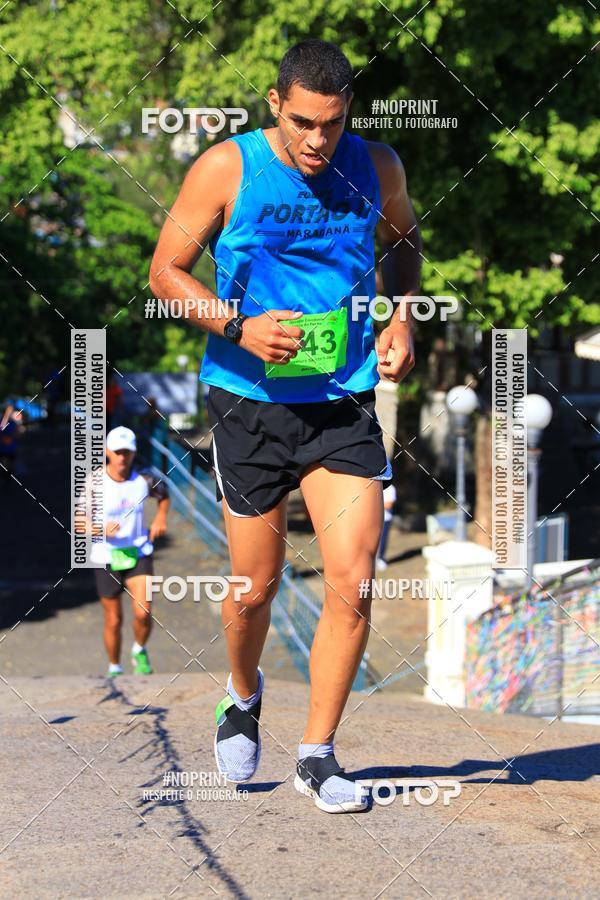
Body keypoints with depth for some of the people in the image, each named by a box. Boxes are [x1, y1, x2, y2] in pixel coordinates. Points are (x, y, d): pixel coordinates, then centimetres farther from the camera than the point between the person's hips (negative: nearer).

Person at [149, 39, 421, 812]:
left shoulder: (377, 169, 2)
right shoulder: (225, 169, -8)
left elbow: (403, 243, 22)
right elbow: (165, 270, -2)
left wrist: (401, 320, 5)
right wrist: (238, 327, -17)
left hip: (344, 402, 2)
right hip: (249, 401, -2)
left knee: (352, 582, -9)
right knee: (254, 587, 7)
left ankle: (317, 756, 4)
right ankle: (243, 697, 40)